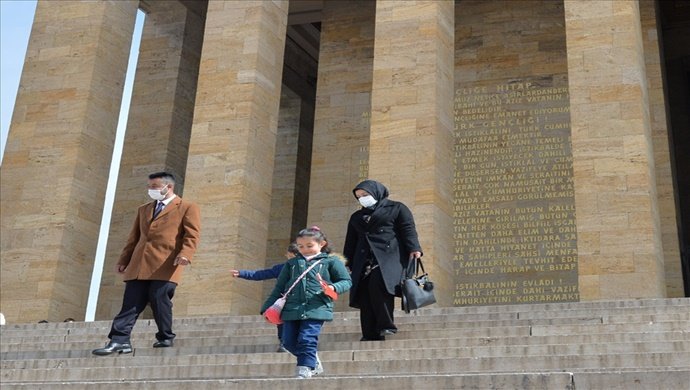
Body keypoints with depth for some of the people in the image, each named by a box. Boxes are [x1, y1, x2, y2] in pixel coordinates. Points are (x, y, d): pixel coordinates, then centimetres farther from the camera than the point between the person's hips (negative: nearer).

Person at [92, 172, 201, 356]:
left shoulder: (187, 208, 7)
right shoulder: (143, 209, 27)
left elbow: (192, 235, -4)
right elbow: (134, 237, 26)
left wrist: (185, 254, -21)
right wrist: (123, 260, 17)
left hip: (164, 266, -5)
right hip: (139, 266, 6)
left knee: (160, 301, -6)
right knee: (131, 303, 0)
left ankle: (165, 338, 8)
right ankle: (119, 341, -3)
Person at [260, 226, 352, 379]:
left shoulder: (331, 261, 7)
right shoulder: (292, 263, 19)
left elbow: (346, 281, 6)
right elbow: (279, 287, 21)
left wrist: (333, 288, -15)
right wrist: (268, 307, 15)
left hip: (316, 308, -5)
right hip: (291, 309, 5)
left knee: (307, 340, -17)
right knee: (289, 342, 4)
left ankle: (304, 371, -9)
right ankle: (314, 363, 23)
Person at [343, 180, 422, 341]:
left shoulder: (397, 208, 15)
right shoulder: (356, 216, 30)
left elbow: (408, 229, 2)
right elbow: (351, 242, 28)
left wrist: (414, 249, -13)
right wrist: (346, 263, 18)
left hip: (390, 256, -5)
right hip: (365, 261, 5)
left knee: (378, 282, -31)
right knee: (364, 294, -12)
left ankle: (387, 325, -26)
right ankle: (371, 335, -13)